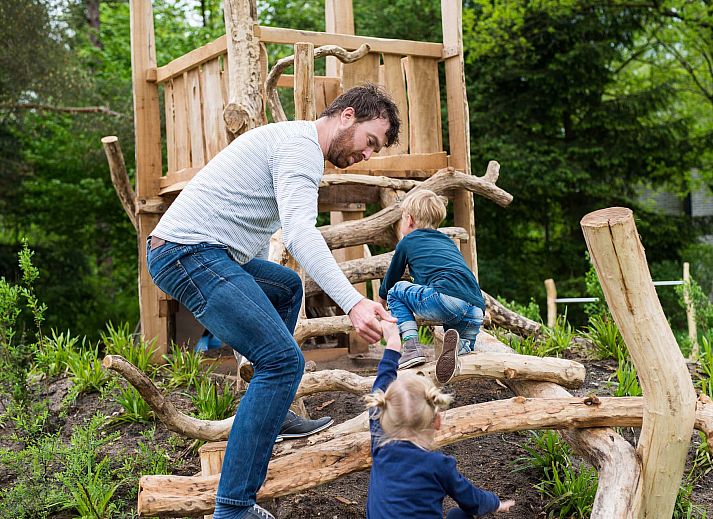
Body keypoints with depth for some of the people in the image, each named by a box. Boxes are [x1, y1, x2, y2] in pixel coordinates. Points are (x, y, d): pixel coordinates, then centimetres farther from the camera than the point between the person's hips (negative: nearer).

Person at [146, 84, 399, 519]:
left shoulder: (291, 141, 22)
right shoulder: (301, 148, -11)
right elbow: (300, 233, -27)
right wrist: (353, 303, -36)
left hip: (203, 252, 11)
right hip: (191, 253, -11)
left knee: (287, 286, 31)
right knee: (285, 361, -18)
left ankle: (272, 414, 29)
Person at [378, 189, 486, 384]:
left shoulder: (407, 242, 19)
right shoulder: (448, 241, 35)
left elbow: (389, 281, 32)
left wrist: (379, 306, 53)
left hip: (447, 299, -5)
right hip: (476, 312, 5)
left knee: (396, 291, 19)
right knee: (467, 343, 32)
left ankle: (412, 346, -1)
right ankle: (460, 346, -7)